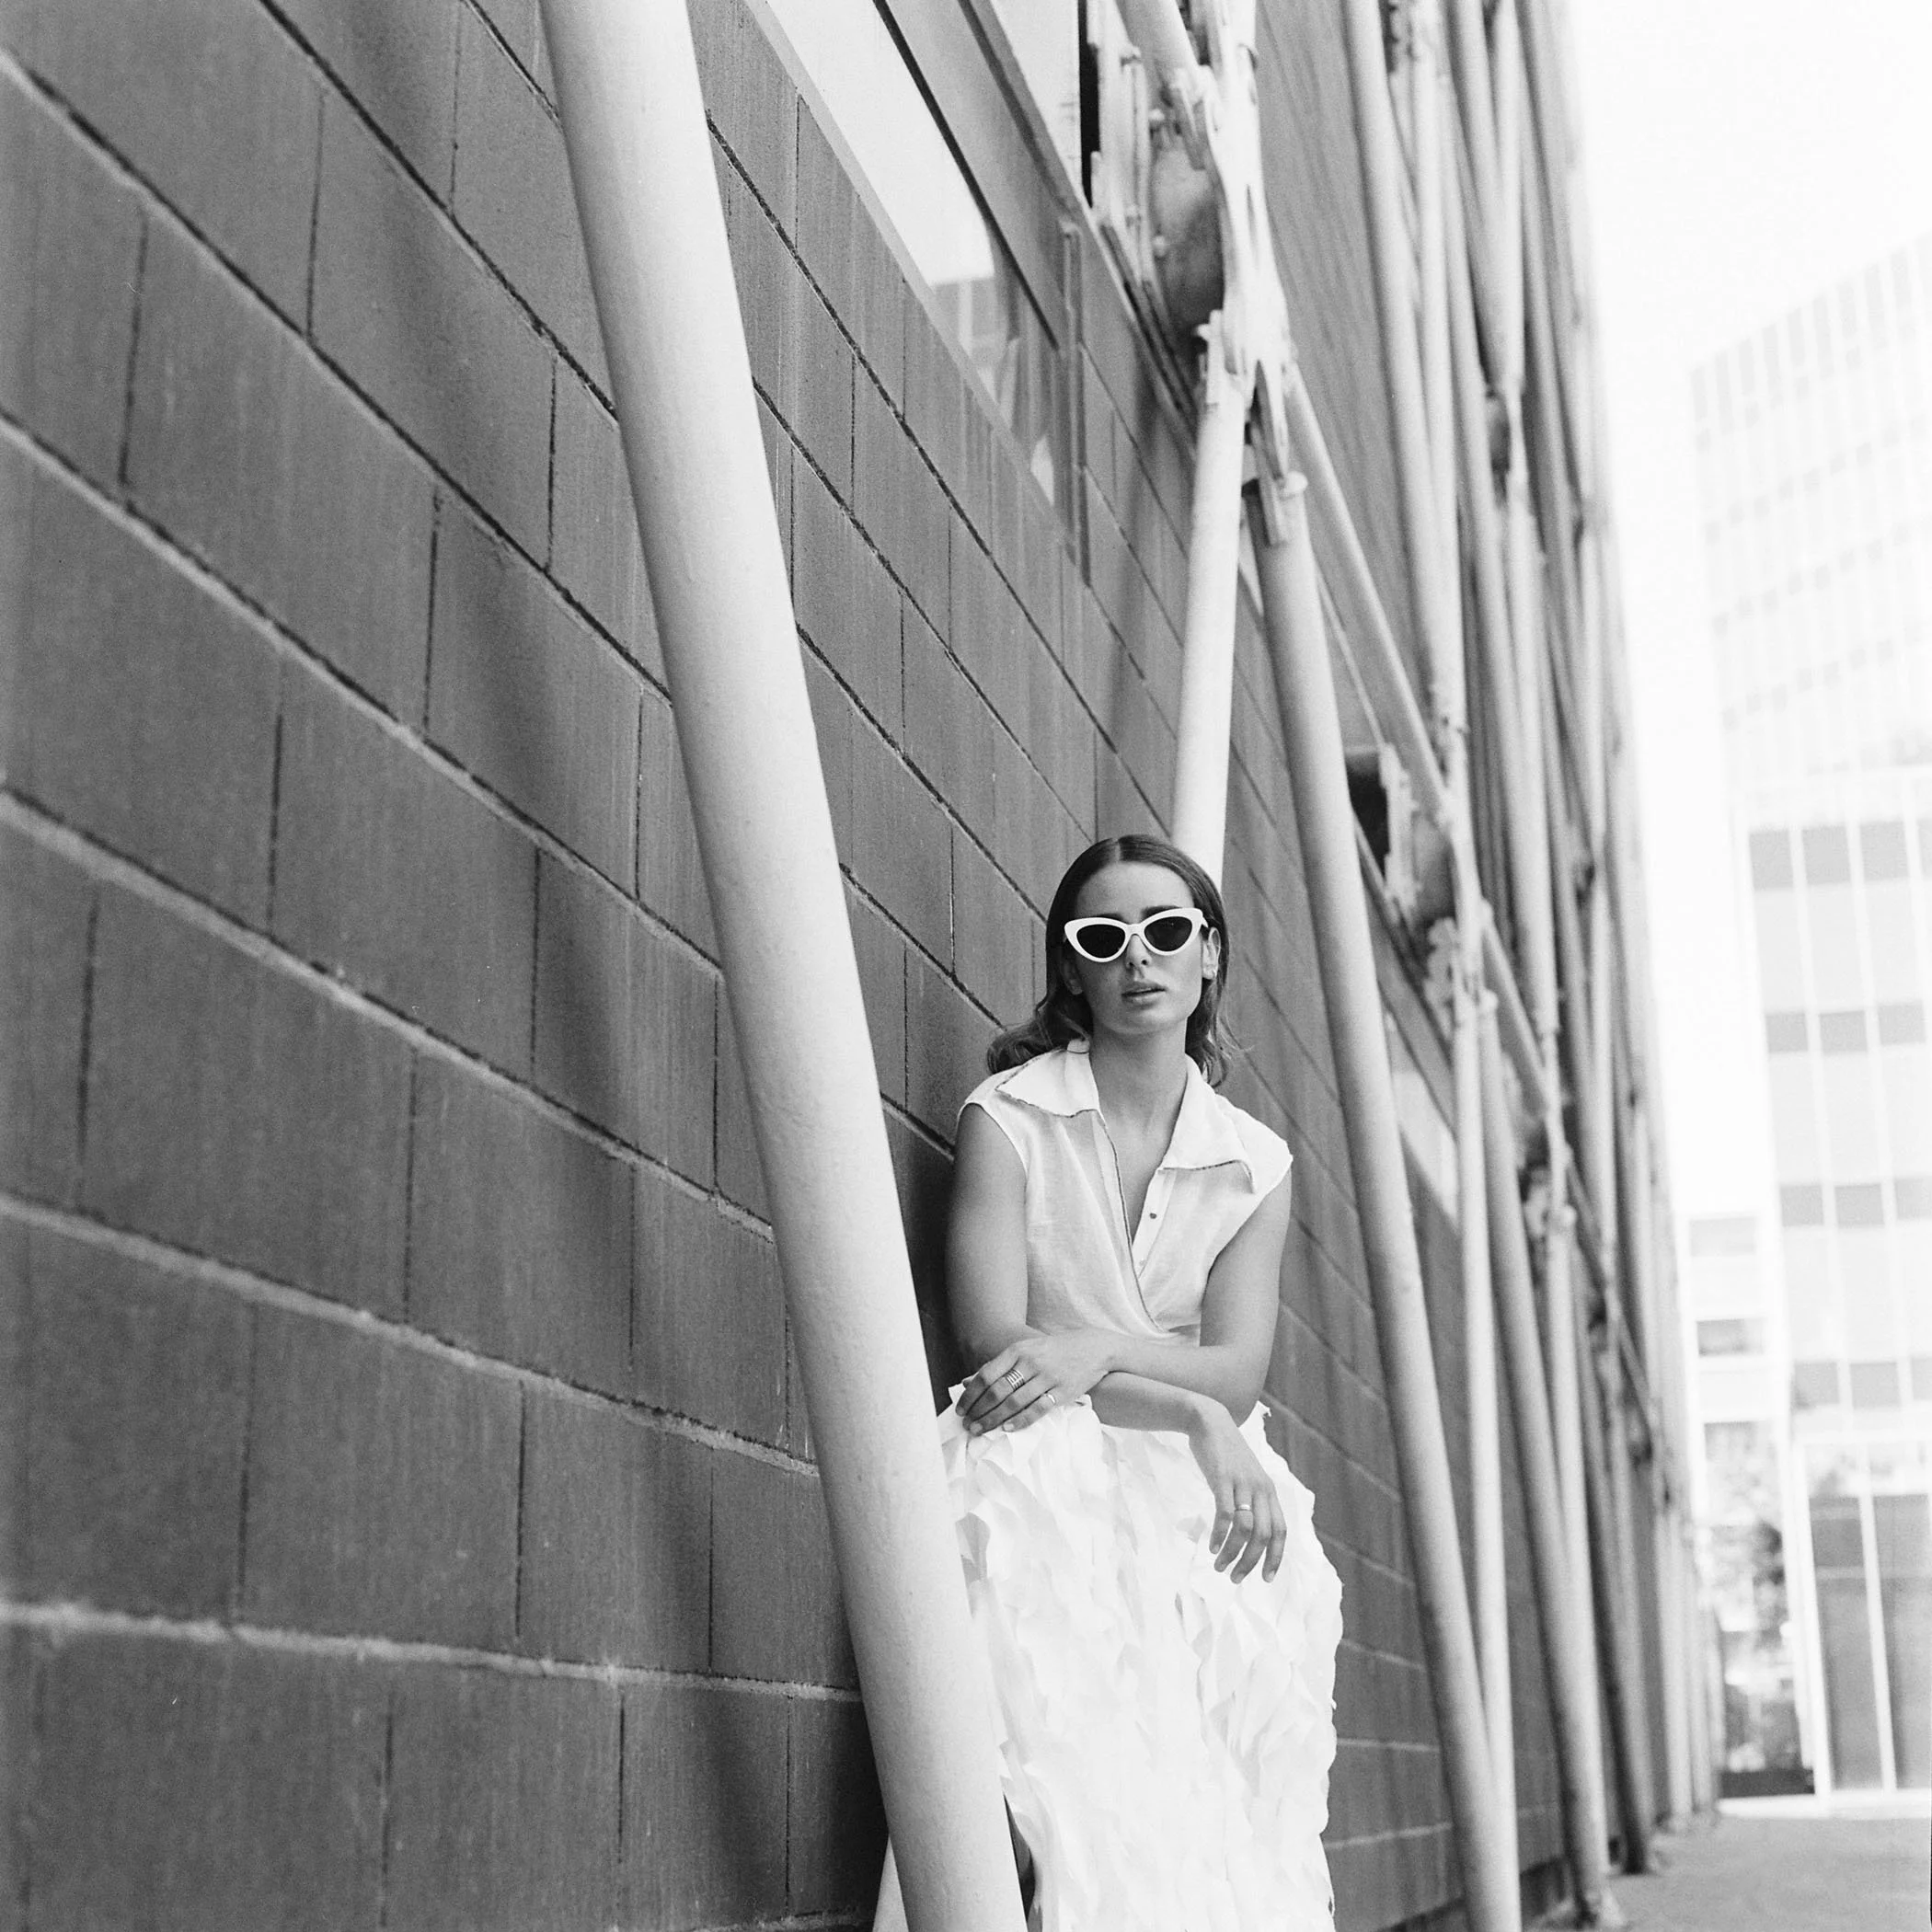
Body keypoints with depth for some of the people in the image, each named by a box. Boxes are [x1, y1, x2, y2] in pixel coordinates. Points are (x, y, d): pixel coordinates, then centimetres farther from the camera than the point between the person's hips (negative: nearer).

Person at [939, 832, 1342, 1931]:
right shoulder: (1011, 1116, 2)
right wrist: (1193, 1415, -16)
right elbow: (997, 1339, -8)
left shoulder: (1256, 1164, 12)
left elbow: (1237, 1372, 0)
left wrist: (1094, 1351, -21)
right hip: (1047, 1469, -2)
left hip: (1201, 1480, 2)